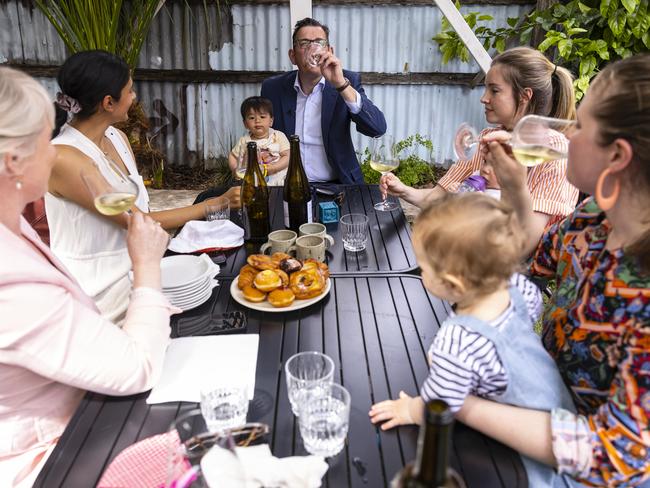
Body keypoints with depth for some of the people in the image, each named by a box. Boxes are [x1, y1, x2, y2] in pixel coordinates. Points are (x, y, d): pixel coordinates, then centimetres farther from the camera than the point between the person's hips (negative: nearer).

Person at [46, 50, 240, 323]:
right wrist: (220, 203, -15)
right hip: (98, 291, -8)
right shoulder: (64, 158, -21)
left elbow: (138, 213, 7)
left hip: (131, 269, 8)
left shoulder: (117, 137, 4)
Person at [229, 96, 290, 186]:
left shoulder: (279, 136, 0)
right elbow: (232, 155, 18)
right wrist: (236, 170, -1)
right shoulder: (244, 140, 5)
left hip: (277, 183, -2)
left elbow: (287, 157, -4)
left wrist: (271, 169, -17)